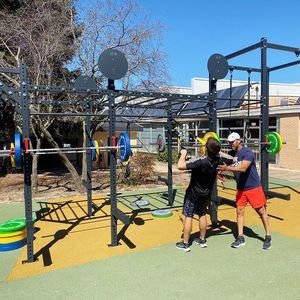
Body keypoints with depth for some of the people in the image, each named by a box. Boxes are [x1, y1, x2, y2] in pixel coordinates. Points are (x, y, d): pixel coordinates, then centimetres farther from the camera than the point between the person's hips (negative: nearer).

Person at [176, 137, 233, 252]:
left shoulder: (201, 162, -32)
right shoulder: (219, 160, -13)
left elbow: (180, 166, -40)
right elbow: (232, 161, 9)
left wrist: (183, 154, -22)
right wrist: (217, 151, 16)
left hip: (193, 194, -6)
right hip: (206, 194, 6)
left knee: (188, 216, 3)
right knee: (202, 215, 21)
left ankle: (185, 244, 10)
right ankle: (202, 240, 32)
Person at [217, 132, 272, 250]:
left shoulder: (247, 153, -21)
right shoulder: (231, 154, 1)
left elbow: (243, 168, -34)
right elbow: (221, 160, -2)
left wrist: (227, 168, -42)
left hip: (253, 187, -6)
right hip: (240, 188, 6)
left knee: (261, 211, 6)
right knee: (239, 211, 5)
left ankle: (268, 237, 20)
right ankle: (240, 238, 14)